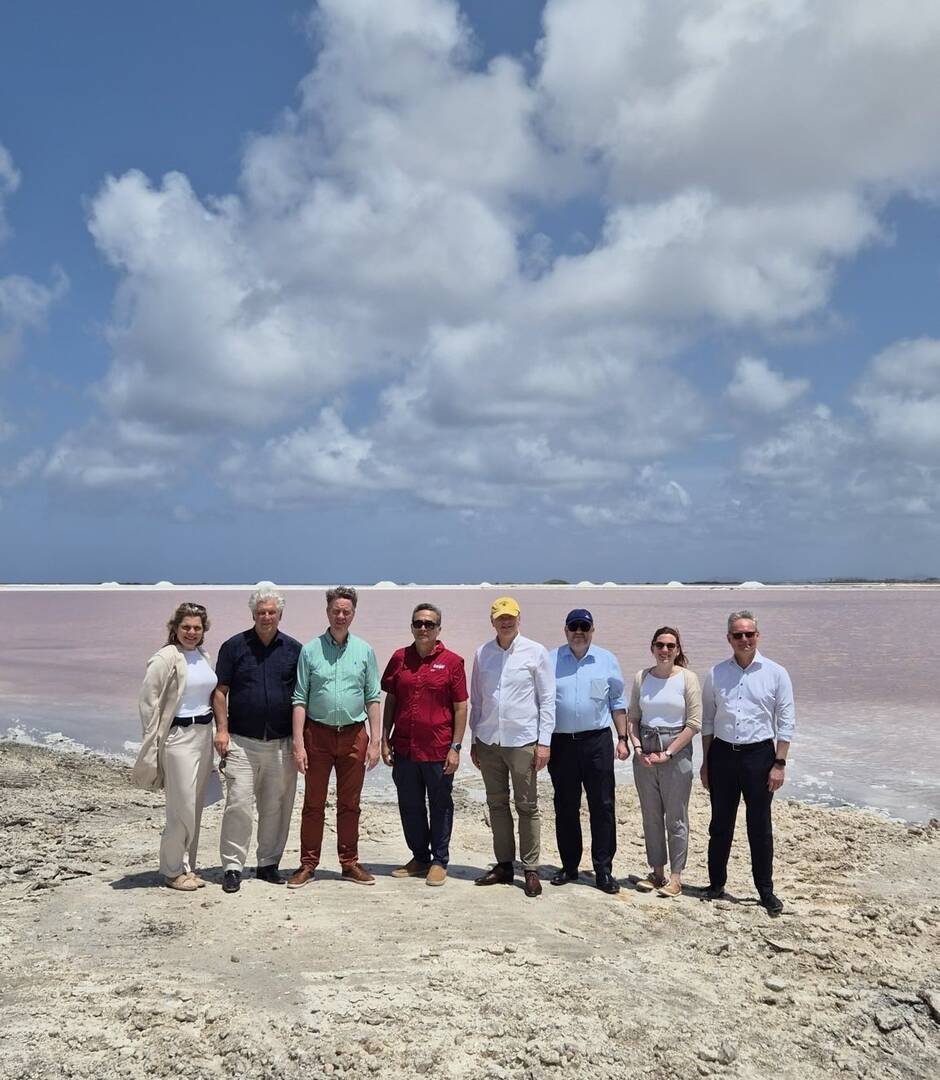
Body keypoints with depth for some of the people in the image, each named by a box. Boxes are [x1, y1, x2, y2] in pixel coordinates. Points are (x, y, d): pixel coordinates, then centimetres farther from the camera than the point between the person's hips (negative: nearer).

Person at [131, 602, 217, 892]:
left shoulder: (204, 656, 11)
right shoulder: (166, 658, -10)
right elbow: (148, 701, -11)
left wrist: (215, 731, 16)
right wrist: (153, 742, -12)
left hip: (204, 735, 7)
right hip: (178, 736, -7)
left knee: (194, 807, 12)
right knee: (182, 808, -4)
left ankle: (186, 866, 23)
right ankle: (173, 871, 11)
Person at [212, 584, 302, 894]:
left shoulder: (294, 649, 6)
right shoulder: (234, 646, 2)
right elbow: (220, 691, 2)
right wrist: (222, 729, -7)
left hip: (281, 744, 2)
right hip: (242, 742, -2)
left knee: (277, 807, 8)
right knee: (238, 804, -6)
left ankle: (268, 863, 21)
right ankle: (232, 867, 4)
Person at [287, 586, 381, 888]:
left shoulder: (364, 651, 5)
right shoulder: (310, 650, 1)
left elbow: (373, 699, 7)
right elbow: (300, 700, 0)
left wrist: (375, 741, 0)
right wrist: (298, 744, -7)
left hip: (353, 735, 1)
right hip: (318, 734, -1)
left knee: (350, 804, 10)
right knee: (313, 803, 5)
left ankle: (349, 863, 20)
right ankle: (308, 864, 16)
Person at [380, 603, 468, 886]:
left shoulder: (452, 661, -4)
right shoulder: (399, 658, 5)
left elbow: (461, 707, -3)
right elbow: (390, 700, 11)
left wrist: (455, 747, -8)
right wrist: (385, 740, 6)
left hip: (438, 750, -3)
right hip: (403, 748, 4)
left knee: (440, 806, 8)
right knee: (410, 807, 13)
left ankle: (439, 862, 22)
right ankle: (419, 857, 29)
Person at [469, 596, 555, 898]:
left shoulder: (535, 653, -3)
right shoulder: (482, 654, 7)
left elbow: (547, 700, -2)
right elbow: (476, 700, 14)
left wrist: (544, 742, -8)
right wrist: (474, 740, 12)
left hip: (522, 741, -4)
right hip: (488, 742, 4)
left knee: (527, 807, 2)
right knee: (497, 804, 11)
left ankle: (530, 870, 10)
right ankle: (504, 864, 22)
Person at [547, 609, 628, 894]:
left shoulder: (607, 660, 6)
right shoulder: (550, 660, 4)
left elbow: (617, 702, 10)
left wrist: (622, 738, 4)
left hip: (597, 741, -1)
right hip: (561, 742, 1)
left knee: (602, 806, -1)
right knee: (565, 807, 9)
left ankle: (603, 870, 8)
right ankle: (569, 866, 22)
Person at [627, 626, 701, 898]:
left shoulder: (688, 678, -6)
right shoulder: (642, 677, 5)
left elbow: (694, 723, -9)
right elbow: (633, 717, 9)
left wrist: (667, 753, -12)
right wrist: (638, 748, -6)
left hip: (676, 752, -4)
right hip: (645, 754, 4)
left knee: (676, 817, 2)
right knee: (650, 815, 11)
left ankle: (675, 876, 12)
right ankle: (657, 872, 23)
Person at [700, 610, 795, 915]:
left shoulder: (775, 673, -3)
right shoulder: (716, 674, 4)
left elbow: (786, 722, -2)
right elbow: (707, 720, 10)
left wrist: (779, 764, -7)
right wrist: (706, 762, 8)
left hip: (759, 754, -2)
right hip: (722, 754, 2)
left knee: (760, 827, 5)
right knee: (720, 824, 11)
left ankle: (766, 891, 17)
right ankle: (716, 884, 24)